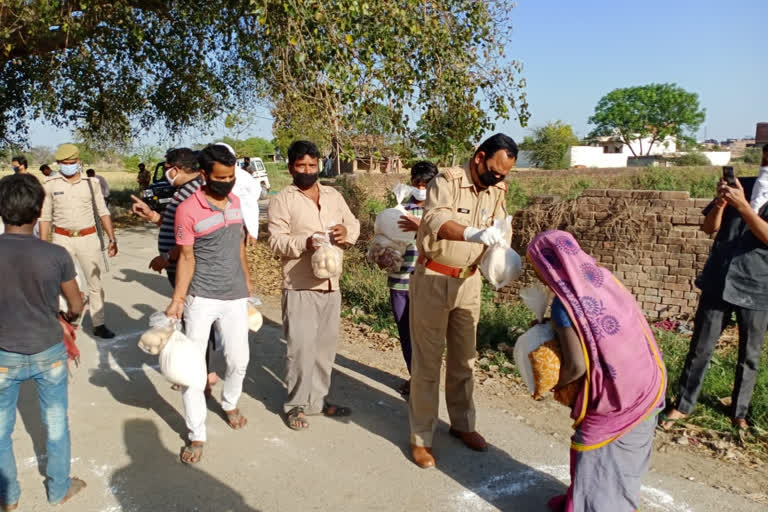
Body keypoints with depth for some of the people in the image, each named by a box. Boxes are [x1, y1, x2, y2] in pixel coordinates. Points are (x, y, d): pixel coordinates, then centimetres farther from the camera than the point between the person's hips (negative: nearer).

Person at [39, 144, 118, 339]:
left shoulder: (91, 183, 1)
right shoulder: (50, 185, -1)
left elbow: (103, 212, 4)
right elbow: (45, 217, 2)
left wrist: (112, 238, -3)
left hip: (89, 238, 1)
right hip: (62, 239, -1)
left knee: (95, 283, 7)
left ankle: (99, 325, 18)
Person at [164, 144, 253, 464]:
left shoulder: (235, 202, 4)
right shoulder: (188, 210, -13)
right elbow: (186, 258, -10)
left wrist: (247, 281, 19)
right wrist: (177, 300, -16)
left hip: (235, 297, 4)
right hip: (201, 299, -4)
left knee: (239, 360, 11)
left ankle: (230, 404, 41)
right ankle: (196, 435, 15)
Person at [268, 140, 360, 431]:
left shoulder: (333, 195, 11)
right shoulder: (282, 200, -4)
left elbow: (354, 224, 14)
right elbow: (276, 243, -10)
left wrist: (347, 231, -9)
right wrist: (305, 243, -27)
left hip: (331, 285, 5)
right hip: (300, 288, -5)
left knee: (326, 346, 13)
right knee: (301, 348, -3)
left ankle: (318, 400, 27)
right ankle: (295, 405, 14)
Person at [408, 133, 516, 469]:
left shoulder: (497, 192, 4)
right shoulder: (447, 181, -16)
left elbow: (498, 234, -1)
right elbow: (435, 220, -34)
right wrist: (473, 233, -51)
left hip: (469, 281, 6)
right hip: (433, 280, -6)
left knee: (463, 359, 16)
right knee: (427, 361, 1)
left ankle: (462, 424, 34)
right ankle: (421, 437, 14)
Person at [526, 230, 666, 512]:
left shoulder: (565, 303, -20)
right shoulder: (603, 277, 0)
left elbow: (577, 366, -20)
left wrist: (556, 384, 0)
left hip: (616, 394, -8)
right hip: (648, 382, 8)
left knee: (595, 454, 13)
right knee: (625, 451, 25)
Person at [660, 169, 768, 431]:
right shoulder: (741, 186, 4)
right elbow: (709, 228, 2)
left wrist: (742, 205, -26)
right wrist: (720, 202, -16)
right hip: (718, 284, 1)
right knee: (700, 349, 7)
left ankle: (739, 412, 29)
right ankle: (683, 405, 20)